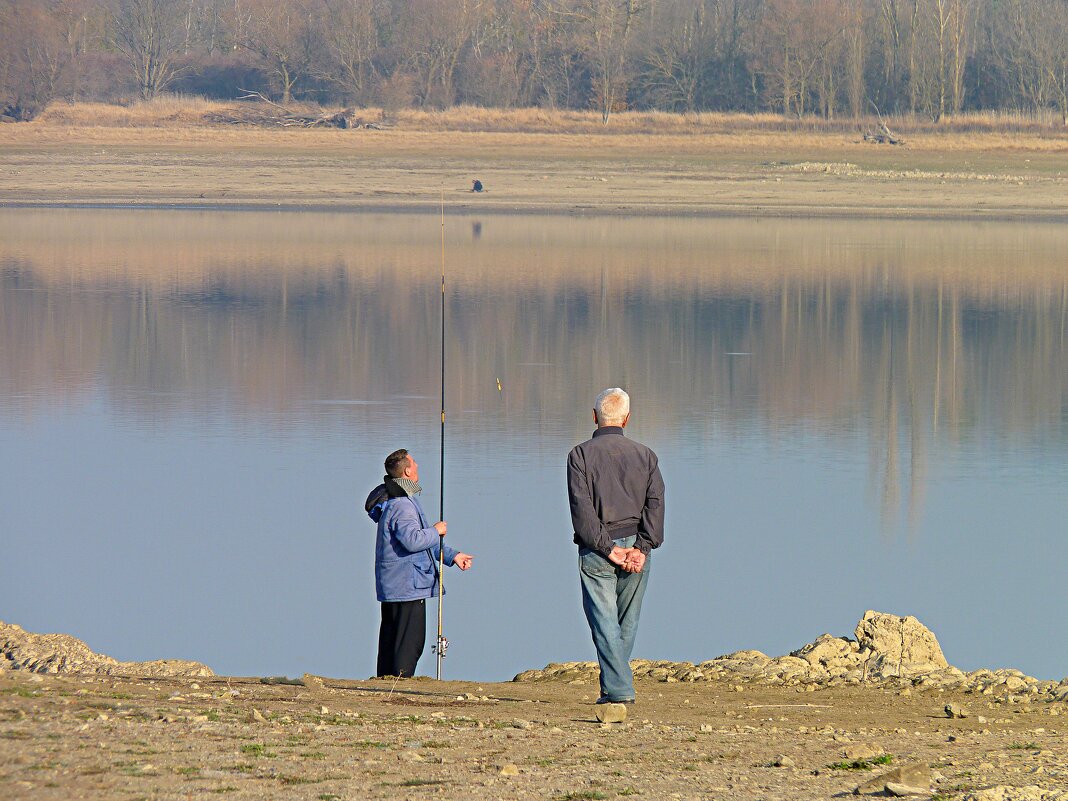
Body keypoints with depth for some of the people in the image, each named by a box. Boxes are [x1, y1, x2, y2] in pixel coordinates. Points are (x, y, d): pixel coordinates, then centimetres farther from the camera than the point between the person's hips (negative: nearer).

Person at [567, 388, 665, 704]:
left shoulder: (581, 454, 0)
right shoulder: (645, 455, 9)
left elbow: (582, 507, -10)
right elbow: (655, 503, -2)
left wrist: (607, 548, -11)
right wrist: (642, 547, -8)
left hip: (596, 549, -3)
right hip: (636, 547, 3)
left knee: (604, 620, -3)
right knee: (627, 623, 14)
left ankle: (619, 688, -11)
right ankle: (614, 685, 19)